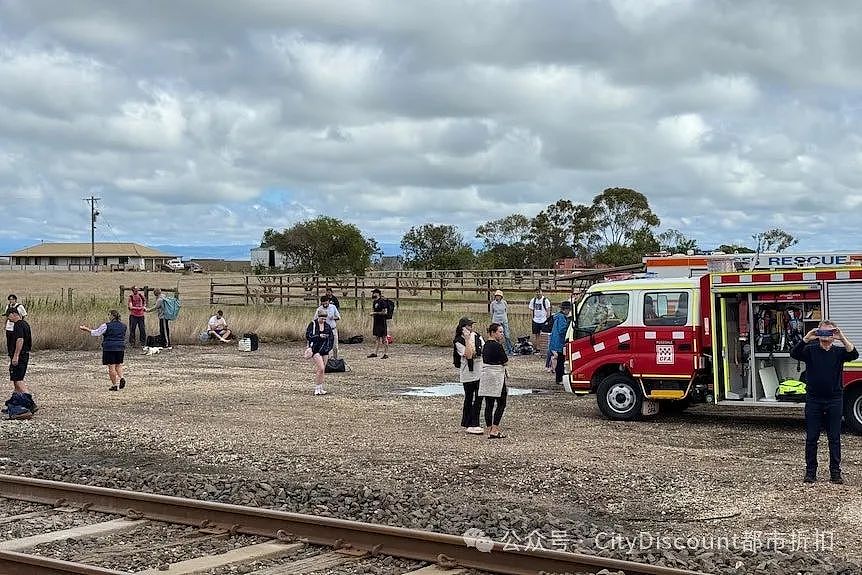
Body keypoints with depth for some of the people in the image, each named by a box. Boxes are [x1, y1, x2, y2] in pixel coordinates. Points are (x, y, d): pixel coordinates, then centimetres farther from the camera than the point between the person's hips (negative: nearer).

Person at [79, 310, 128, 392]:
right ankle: (121, 378, -7)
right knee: (118, 364, 17)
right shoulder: (123, 326, 8)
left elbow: (95, 333, -5)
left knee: (111, 366, 1)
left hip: (109, 348, -5)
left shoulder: (106, 326, -9)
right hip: (120, 348, 5)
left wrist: (86, 329, 6)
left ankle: (115, 385, 2)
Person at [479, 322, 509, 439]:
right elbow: (505, 362, -8)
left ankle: (489, 430, 10)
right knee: (501, 404, 0)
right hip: (496, 377, -8)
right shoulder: (498, 346, -15)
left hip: (485, 376, 8)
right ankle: (495, 429, -5)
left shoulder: (485, 346, 10)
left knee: (489, 404, 8)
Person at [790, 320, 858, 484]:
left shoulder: (839, 352, 4)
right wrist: (806, 339, -25)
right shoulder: (810, 350, 4)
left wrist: (843, 338, -26)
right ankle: (810, 472, 12)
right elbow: (794, 354, -13)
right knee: (811, 438, 4)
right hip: (813, 400, 0)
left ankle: (835, 472, 10)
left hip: (834, 400, 0)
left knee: (834, 438, 3)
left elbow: (854, 355, -14)